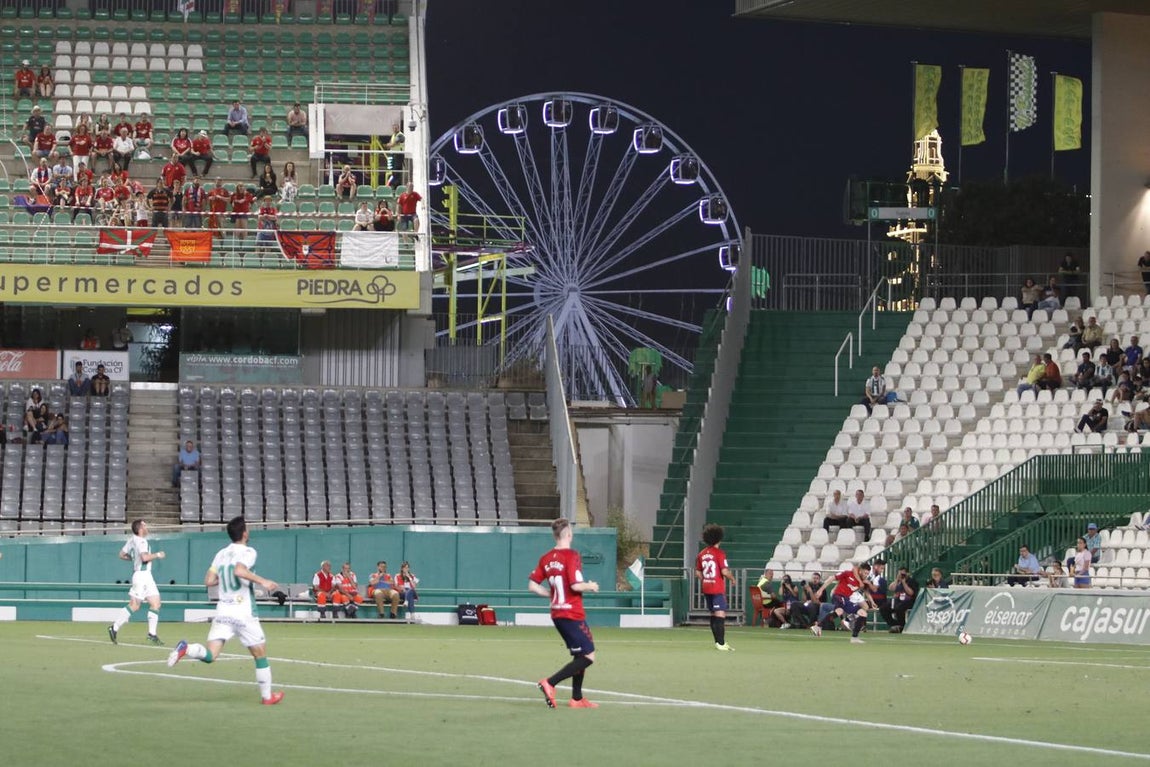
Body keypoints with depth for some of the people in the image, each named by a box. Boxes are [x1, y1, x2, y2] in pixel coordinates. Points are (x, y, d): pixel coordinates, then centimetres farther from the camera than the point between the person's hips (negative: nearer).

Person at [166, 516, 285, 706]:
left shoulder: (221, 554, 10)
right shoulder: (248, 552, -8)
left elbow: (208, 581, 7)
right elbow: (239, 570, -27)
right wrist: (262, 581, -21)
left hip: (223, 611, 5)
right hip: (244, 613, -5)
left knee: (210, 655, -3)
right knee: (260, 655, 13)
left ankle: (185, 648, -31)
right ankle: (267, 696, 19)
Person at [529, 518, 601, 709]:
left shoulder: (546, 558, 6)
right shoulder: (571, 556, -15)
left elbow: (533, 585, 5)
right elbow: (575, 585, -23)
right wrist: (591, 586, -3)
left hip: (557, 613, 8)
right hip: (573, 613, -8)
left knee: (579, 655, 19)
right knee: (588, 656, -4)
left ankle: (577, 698, 19)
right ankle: (549, 683, -16)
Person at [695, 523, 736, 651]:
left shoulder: (702, 554, 8)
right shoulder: (720, 553, -12)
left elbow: (698, 573, 12)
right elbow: (724, 571, -18)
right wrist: (732, 578, 0)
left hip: (706, 588, 7)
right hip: (718, 589, -7)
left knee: (713, 615, 14)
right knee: (721, 615, -8)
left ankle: (719, 642, 21)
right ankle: (721, 643, -15)